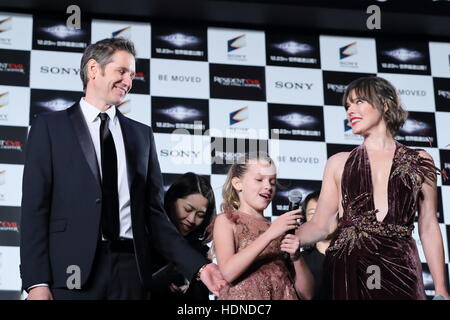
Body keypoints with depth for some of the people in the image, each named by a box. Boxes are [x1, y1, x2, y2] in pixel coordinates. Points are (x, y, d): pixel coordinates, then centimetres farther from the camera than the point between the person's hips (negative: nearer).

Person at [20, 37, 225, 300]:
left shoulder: (142, 134, 14)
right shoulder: (49, 127, 5)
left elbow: (153, 211, 13)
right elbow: (35, 207, -1)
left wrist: (198, 266, 2)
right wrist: (37, 283, -10)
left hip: (131, 270, 3)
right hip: (73, 269, -3)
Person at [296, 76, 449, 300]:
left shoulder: (418, 162, 10)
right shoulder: (339, 163, 12)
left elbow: (428, 229, 8)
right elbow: (319, 225, 9)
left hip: (399, 266, -1)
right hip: (347, 269, 1)